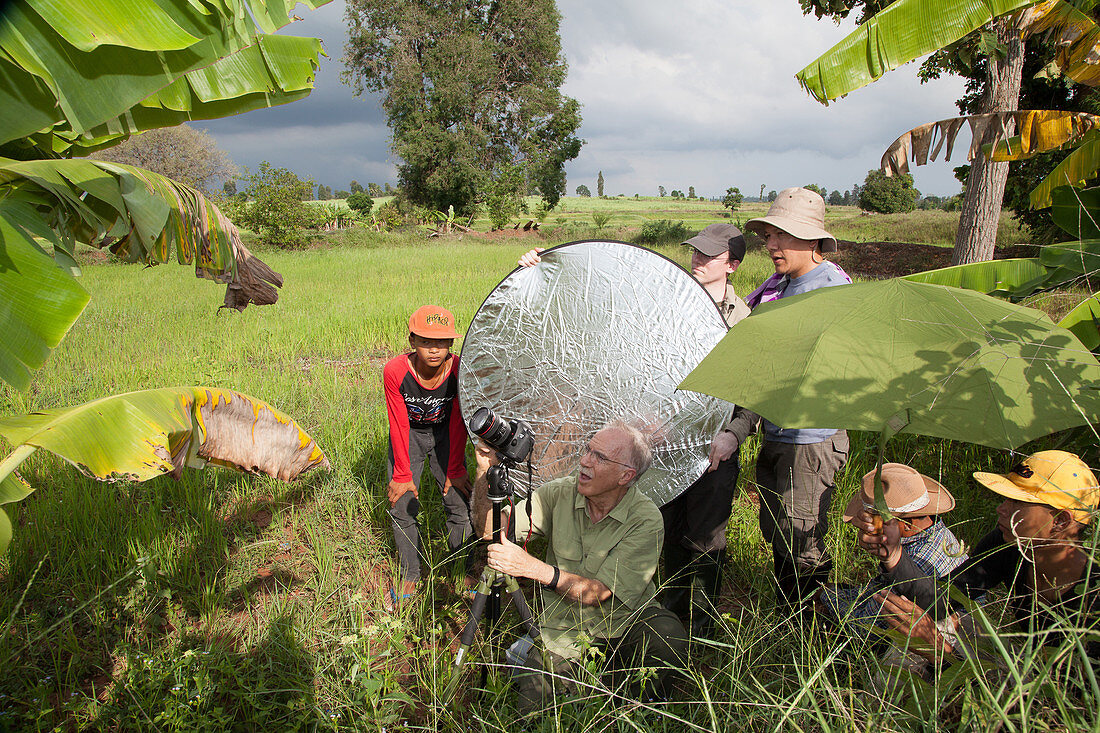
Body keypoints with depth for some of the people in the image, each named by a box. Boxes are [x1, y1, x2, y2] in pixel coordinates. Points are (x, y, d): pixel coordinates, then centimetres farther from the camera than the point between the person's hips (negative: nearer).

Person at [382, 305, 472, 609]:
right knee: (402, 507, -3)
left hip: (444, 433, 0)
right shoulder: (395, 371, -29)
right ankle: (410, 577, 14)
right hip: (408, 434, 0)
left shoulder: (459, 371, -27)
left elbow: (458, 423, -15)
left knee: (459, 502, -4)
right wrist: (403, 474, -15)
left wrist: (455, 471, -10)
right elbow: (399, 426, -19)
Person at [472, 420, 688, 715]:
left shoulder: (645, 519, -17)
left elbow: (599, 593, -22)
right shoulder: (560, 493, -6)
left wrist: (532, 567, -35)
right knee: (532, 707, -18)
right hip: (562, 631, 2)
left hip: (625, 623, -1)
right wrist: (485, 469, -23)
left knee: (668, 636, -31)